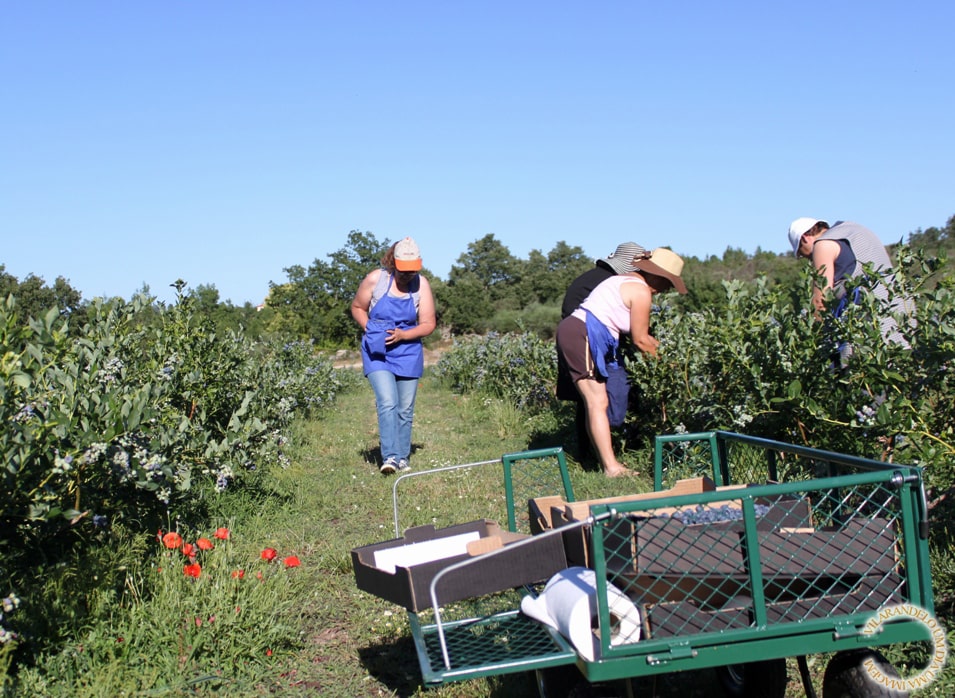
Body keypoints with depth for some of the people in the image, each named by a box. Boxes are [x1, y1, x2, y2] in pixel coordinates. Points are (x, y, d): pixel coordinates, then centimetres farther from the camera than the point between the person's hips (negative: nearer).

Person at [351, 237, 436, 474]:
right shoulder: (375, 280, -8)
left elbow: (428, 324, -4)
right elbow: (357, 308, 7)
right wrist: (370, 329, -8)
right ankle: (389, 457, -19)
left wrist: (403, 335, -19)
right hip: (377, 352, -2)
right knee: (387, 403, -18)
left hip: (408, 352, 2)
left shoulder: (421, 285, -5)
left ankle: (403, 458, 20)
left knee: (405, 408, 7)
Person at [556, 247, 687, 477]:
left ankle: (607, 462, 10)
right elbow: (640, 340, -2)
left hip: (572, 333, 10)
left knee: (595, 402, 9)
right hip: (583, 337, -10)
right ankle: (612, 468, -11)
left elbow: (640, 334, 25)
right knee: (598, 402, -11)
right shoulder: (641, 291, -8)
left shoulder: (628, 282, 22)